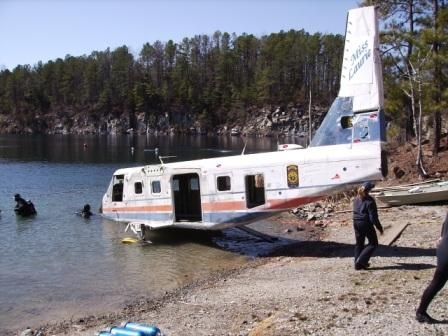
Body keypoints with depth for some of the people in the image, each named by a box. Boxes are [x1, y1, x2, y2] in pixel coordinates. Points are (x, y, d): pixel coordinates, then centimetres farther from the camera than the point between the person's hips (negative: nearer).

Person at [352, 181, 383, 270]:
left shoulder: (356, 199, 7)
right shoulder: (369, 200, -17)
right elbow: (373, 216, -16)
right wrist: (379, 227, -8)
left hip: (356, 223, 8)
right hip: (366, 224, -8)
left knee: (359, 243, 17)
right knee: (373, 243, 6)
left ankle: (357, 264, 19)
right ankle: (361, 261, -1)